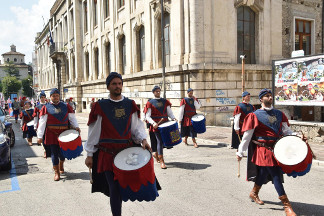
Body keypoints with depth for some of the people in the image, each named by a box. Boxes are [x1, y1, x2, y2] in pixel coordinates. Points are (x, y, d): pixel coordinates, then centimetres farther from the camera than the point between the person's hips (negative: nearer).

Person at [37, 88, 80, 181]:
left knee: (62, 152, 4)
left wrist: (76, 127, -9)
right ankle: (57, 172, 12)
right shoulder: (46, 108, 3)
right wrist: (40, 136, -8)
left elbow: (72, 118, 9)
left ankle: (61, 165, 36)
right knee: (54, 153, 0)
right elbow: (42, 123, -2)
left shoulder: (66, 106, 9)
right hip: (52, 134, -1)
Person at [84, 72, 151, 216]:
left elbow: (137, 126, 9)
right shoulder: (100, 106, -2)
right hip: (107, 154, -3)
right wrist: (89, 154, 2)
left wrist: (143, 139, -11)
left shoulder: (130, 105, 7)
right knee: (114, 189, -3)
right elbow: (93, 132, 1)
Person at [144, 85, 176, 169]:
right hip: (156, 125, -5)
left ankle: (157, 153, 33)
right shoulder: (150, 103, 2)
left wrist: (173, 118, -5)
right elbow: (147, 116, -2)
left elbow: (169, 112, 15)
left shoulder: (165, 101, 14)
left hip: (165, 124, 5)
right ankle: (161, 161, -5)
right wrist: (153, 123, -19)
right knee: (160, 141, -10)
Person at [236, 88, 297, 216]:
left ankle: (254, 193, 37)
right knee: (276, 175, -7)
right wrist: (240, 152, -3)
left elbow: (286, 130, 11)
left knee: (264, 173, 13)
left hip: (276, 148, 6)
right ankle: (286, 205, 1)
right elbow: (247, 136, -4)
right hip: (263, 150, -5)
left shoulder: (279, 114, 12)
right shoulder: (255, 116, -5)